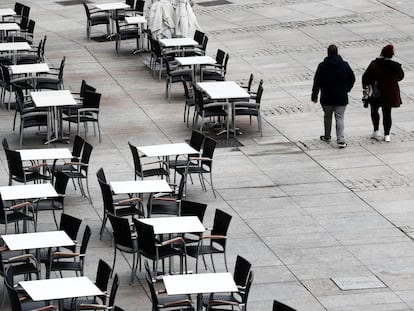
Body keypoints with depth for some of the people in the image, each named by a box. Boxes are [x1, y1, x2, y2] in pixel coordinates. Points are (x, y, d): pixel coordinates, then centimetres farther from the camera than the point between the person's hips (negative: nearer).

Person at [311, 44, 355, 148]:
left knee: (327, 117, 18)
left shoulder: (322, 66, -7)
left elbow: (316, 82, -6)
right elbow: (352, 78, 6)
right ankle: (341, 140, -12)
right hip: (341, 97, 0)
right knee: (340, 118, 1)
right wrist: (346, 89, 19)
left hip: (327, 98, 0)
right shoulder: (345, 65, -3)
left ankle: (327, 137, 33)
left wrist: (314, 96, 2)